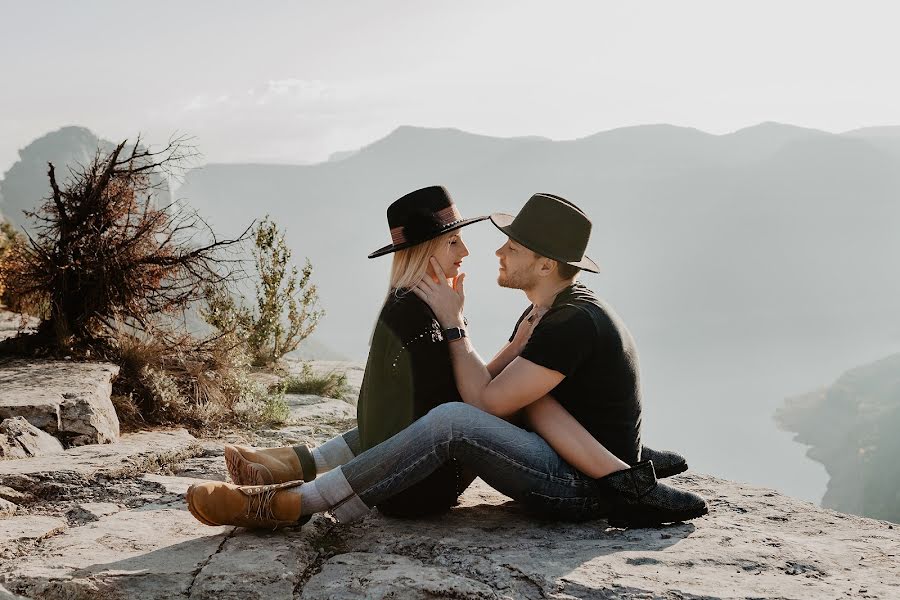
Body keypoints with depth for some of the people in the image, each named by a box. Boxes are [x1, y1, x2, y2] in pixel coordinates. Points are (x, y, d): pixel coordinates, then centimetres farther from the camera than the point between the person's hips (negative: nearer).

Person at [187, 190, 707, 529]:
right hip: (569, 478, 11)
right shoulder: (545, 314, 14)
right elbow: (488, 383, 8)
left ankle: (290, 504, -30)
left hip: (584, 487, -11)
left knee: (453, 420, -31)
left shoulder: (572, 324, -20)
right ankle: (299, 462, 0)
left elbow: (485, 401, -20)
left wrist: (453, 323, -12)